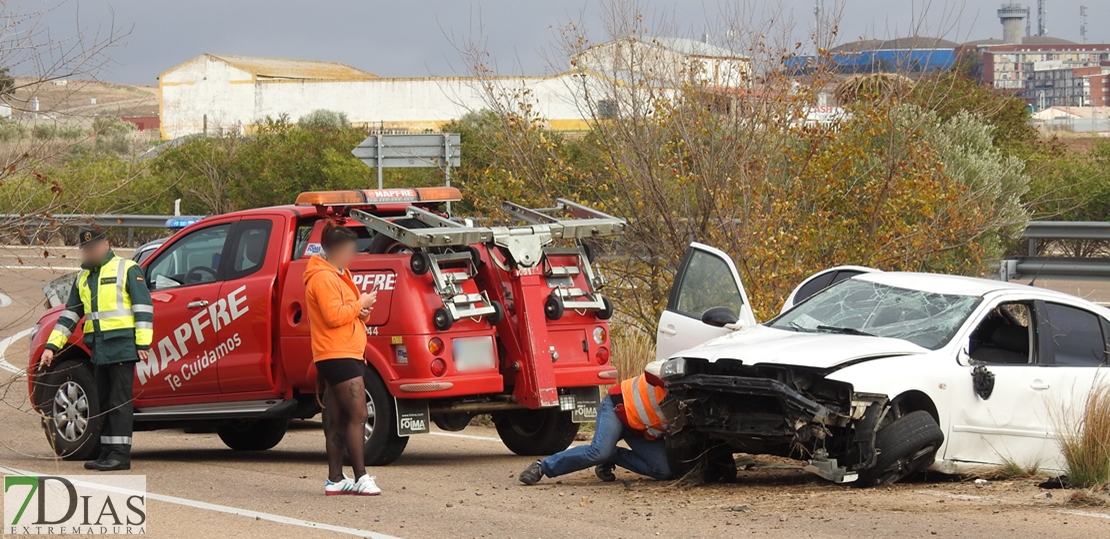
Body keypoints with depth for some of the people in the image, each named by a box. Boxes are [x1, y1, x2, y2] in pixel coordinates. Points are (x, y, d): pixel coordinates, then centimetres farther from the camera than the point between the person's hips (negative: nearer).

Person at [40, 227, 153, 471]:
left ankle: (120, 454, -9)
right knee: (104, 402, 9)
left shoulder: (126, 269, -1)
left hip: (121, 346, -7)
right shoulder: (83, 277, 19)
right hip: (98, 348, 7)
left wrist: (143, 343, -14)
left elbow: (143, 306, -7)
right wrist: (52, 346, 15)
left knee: (119, 401, -8)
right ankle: (107, 453, 13)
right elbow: (69, 314, 22)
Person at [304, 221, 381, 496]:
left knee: (339, 421, 10)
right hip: (338, 356, -11)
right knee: (357, 416, -13)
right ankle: (361, 478, -15)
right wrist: (360, 304, -11)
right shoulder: (323, 278, -13)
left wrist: (361, 309, 4)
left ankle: (335, 479, 11)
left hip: (344, 356, 11)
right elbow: (334, 315, -23)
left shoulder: (336, 275, 20)